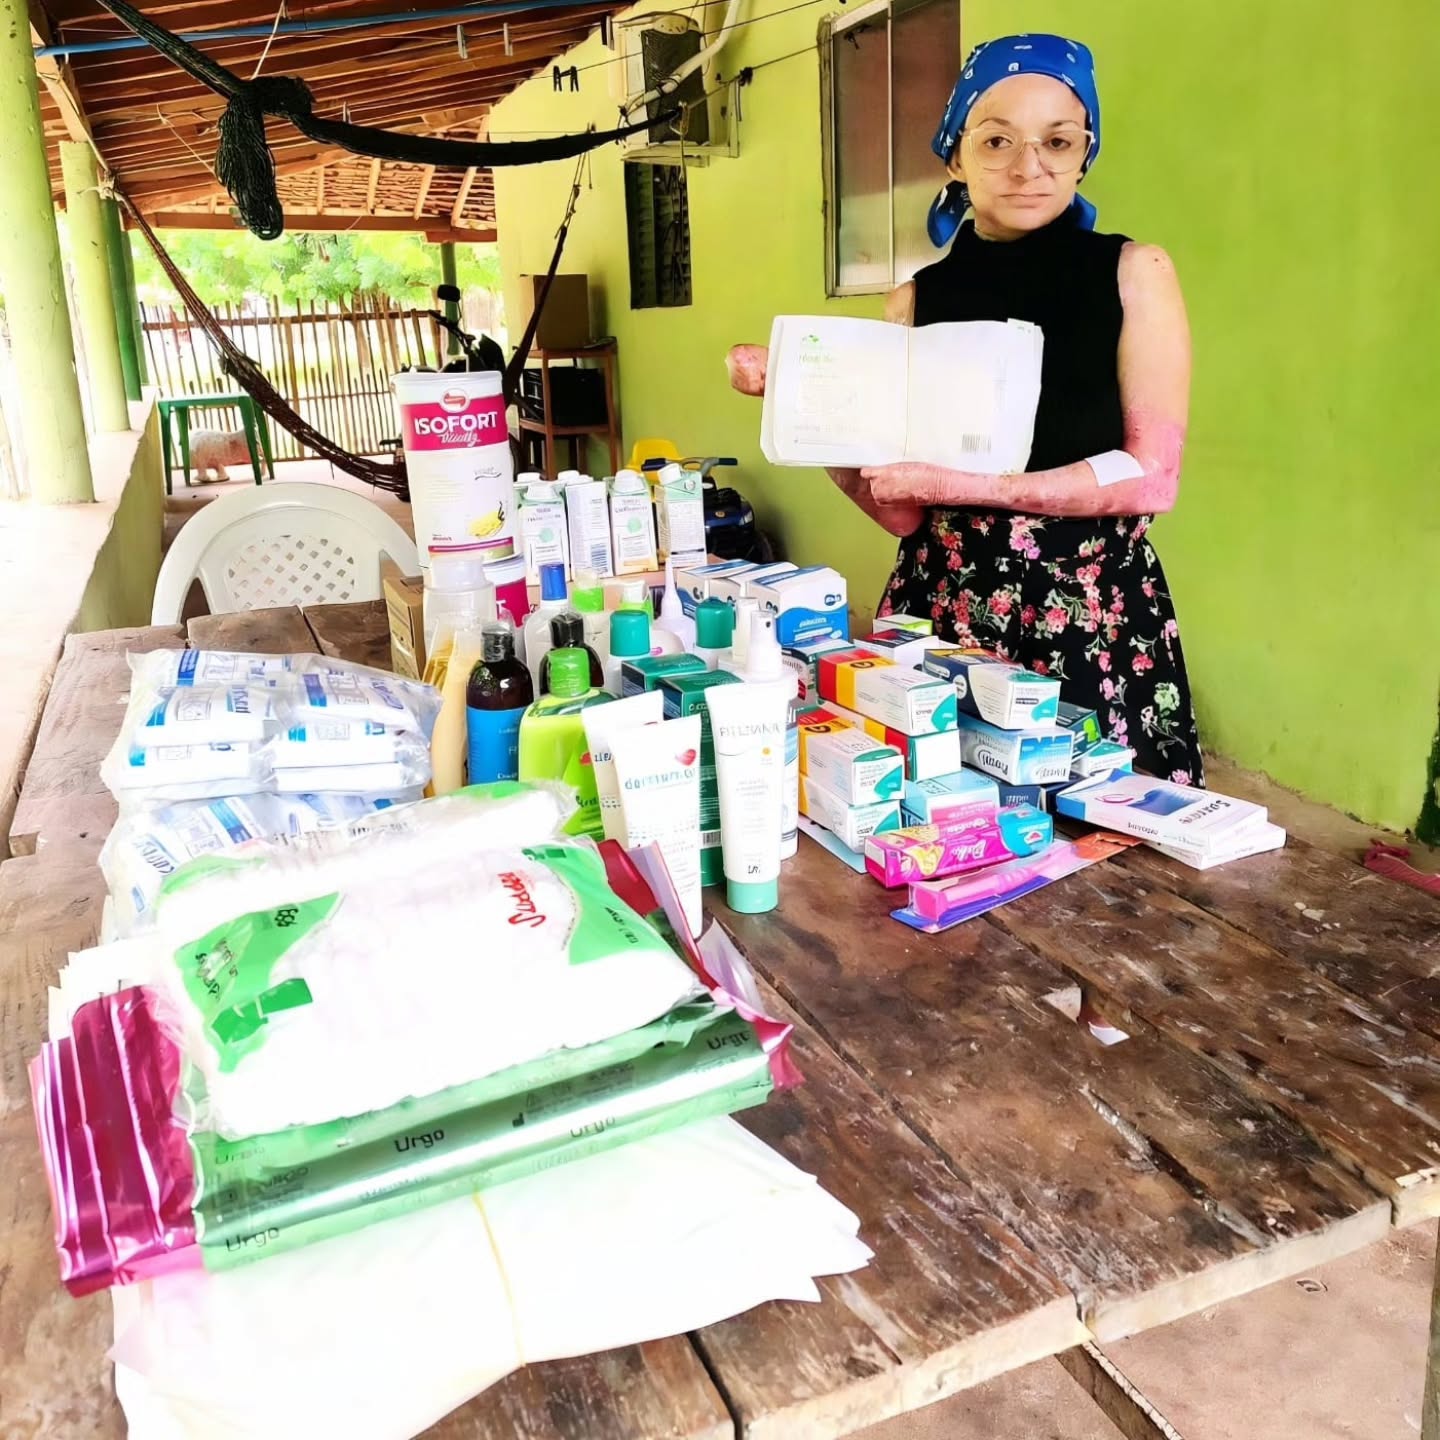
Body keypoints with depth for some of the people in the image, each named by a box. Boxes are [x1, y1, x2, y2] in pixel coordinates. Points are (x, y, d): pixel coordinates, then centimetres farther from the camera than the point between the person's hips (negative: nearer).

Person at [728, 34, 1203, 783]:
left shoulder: (1133, 273, -1)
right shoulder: (915, 301, 5)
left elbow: (1151, 475, -9)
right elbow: (900, 510, 2)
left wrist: (963, 483, -17)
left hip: (1095, 614, -1)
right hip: (943, 608, 2)